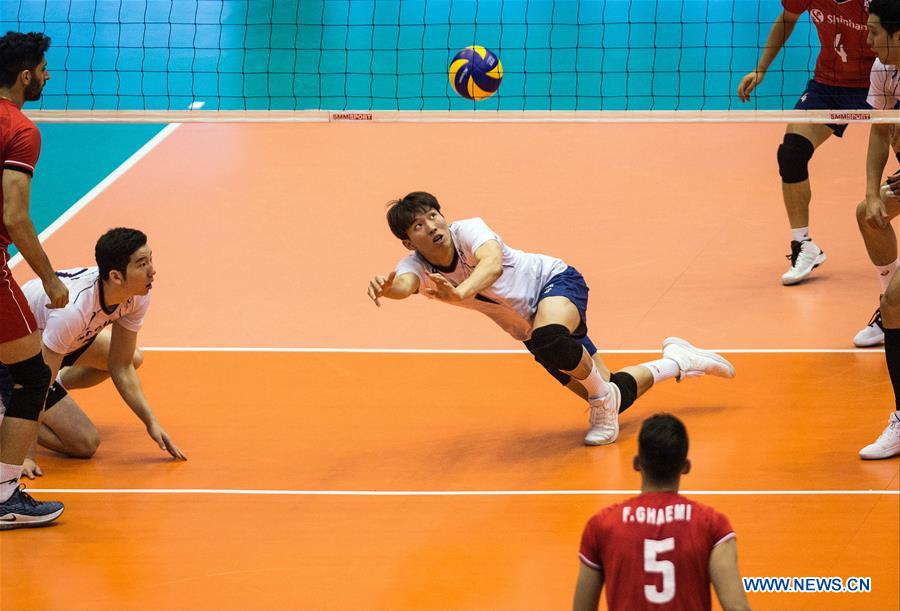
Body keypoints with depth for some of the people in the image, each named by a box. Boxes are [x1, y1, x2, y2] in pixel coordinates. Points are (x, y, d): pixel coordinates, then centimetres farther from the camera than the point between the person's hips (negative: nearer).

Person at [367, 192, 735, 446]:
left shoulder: (467, 230, -23)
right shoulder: (417, 267, -12)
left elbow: (492, 262, -45)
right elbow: (404, 285, -36)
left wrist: (460, 293, -65)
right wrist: (386, 287, -61)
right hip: (533, 330, 6)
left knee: (547, 338, -43)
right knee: (610, 399, 8)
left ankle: (603, 399, -14)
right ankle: (676, 363, 36)